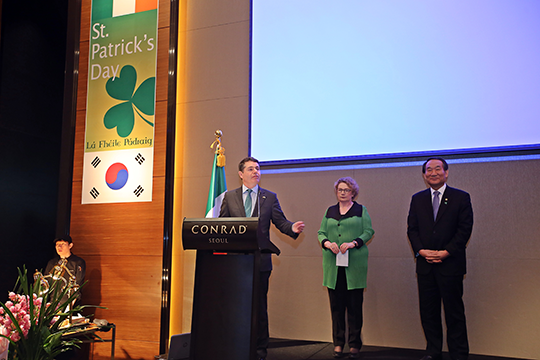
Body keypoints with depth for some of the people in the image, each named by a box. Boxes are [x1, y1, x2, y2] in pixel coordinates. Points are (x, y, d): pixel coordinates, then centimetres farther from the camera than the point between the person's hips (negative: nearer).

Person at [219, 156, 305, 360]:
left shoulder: (269, 197, 8)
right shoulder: (229, 197, 9)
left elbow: (280, 222, 3)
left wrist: (292, 228, -18)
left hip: (260, 259, -1)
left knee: (259, 305, 4)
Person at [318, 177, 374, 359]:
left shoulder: (361, 210, 9)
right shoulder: (329, 211, 16)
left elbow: (368, 231, 2)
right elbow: (321, 233, 13)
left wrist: (353, 243, -13)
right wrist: (328, 243, -8)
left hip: (355, 263, -2)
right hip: (333, 264, 2)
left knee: (355, 304, -1)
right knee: (336, 304, 3)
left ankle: (354, 344, 8)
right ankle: (338, 343, 11)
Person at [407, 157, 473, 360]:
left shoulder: (461, 198, 2)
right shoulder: (417, 199, 11)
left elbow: (465, 229, -4)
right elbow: (412, 229, 8)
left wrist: (446, 252, -13)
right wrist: (421, 250, -8)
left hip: (450, 264, -3)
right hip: (425, 265, 3)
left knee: (454, 311, 3)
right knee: (428, 311, 8)